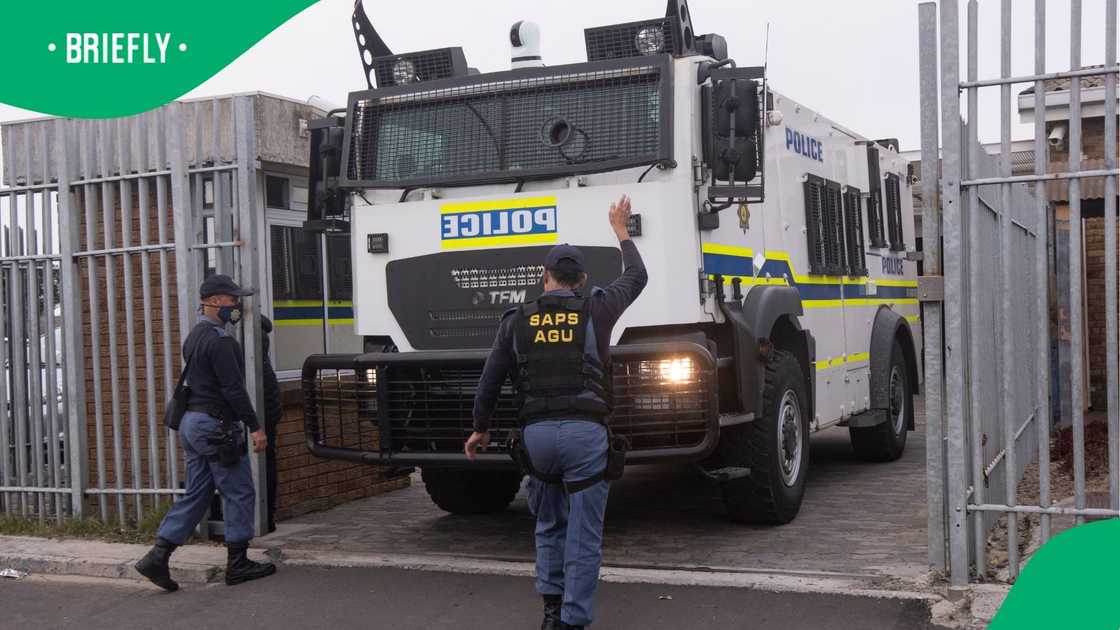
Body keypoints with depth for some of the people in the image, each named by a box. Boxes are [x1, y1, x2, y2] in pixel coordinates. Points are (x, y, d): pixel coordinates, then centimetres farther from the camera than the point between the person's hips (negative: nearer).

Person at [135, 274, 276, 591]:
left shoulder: (194, 336, 16)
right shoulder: (219, 340, -16)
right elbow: (233, 388, -20)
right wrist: (255, 427, -18)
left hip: (192, 422, 10)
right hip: (216, 425, -10)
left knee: (195, 495, 12)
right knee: (239, 493, 1)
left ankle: (157, 557, 6)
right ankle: (238, 563, 7)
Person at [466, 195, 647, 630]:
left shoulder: (516, 321, 6)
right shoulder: (595, 311, 4)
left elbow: (490, 381, 9)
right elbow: (636, 277, 21)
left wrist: (480, 428, 23)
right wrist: (620, 231, 35)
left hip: (536, 433, 2)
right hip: (584, 431, -2)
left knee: (549, 524, 22)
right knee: (583, 534, 3)